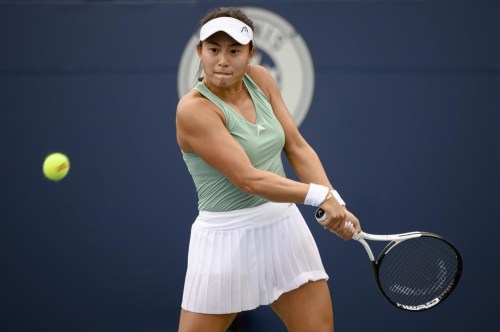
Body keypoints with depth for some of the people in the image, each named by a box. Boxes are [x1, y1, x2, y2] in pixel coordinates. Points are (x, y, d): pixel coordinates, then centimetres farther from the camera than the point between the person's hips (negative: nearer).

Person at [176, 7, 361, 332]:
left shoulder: (259, 78, 2)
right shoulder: (194, 109, -18)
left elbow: (297, 147, 3)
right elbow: (248, 179, -23)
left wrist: (335, 203, -10)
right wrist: (319, 194, -24)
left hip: (285, 227, 6)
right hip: (228, 239, -6)